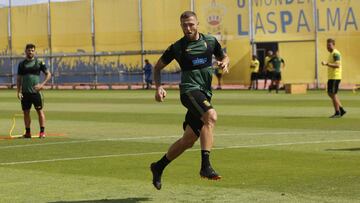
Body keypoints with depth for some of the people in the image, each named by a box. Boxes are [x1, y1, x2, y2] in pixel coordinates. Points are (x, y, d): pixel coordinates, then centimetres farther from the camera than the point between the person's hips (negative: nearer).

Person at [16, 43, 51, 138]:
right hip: (25, 92, 3)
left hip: (36, 91, -3)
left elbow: (48, 74, 4)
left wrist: (42, 84, -9)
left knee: (40, 111, -3)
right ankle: (28, 132, 14)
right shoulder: (21, 64, 10)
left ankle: (42, 131, 0)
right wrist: (19, 91, 1)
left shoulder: (39, 62, 2)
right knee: (26, 112, 6)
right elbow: (19, 79, 11)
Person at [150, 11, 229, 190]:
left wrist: (225, 63, 0)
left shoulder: (210, 41, 8)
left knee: (189, 140, 8)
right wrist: (158, 87, -6)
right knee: (211, 116, -34)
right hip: (190, 90, -5)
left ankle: (159, 167, 28)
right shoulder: (177, 47, 0)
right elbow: (157, 67, 10)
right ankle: (205, 165, -39)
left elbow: (223, 57, 24)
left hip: (205, 94, 5)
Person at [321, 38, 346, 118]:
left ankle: (337, 113, -1)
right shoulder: (331, 54, 18)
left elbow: (337, 65, -25)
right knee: (330, 94, 12)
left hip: (335, 77, -10)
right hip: (331, 77, 10)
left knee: (333, 94, -7)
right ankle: (341, 110, 16)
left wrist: (327, 64, -32)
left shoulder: (336, 53, -14)